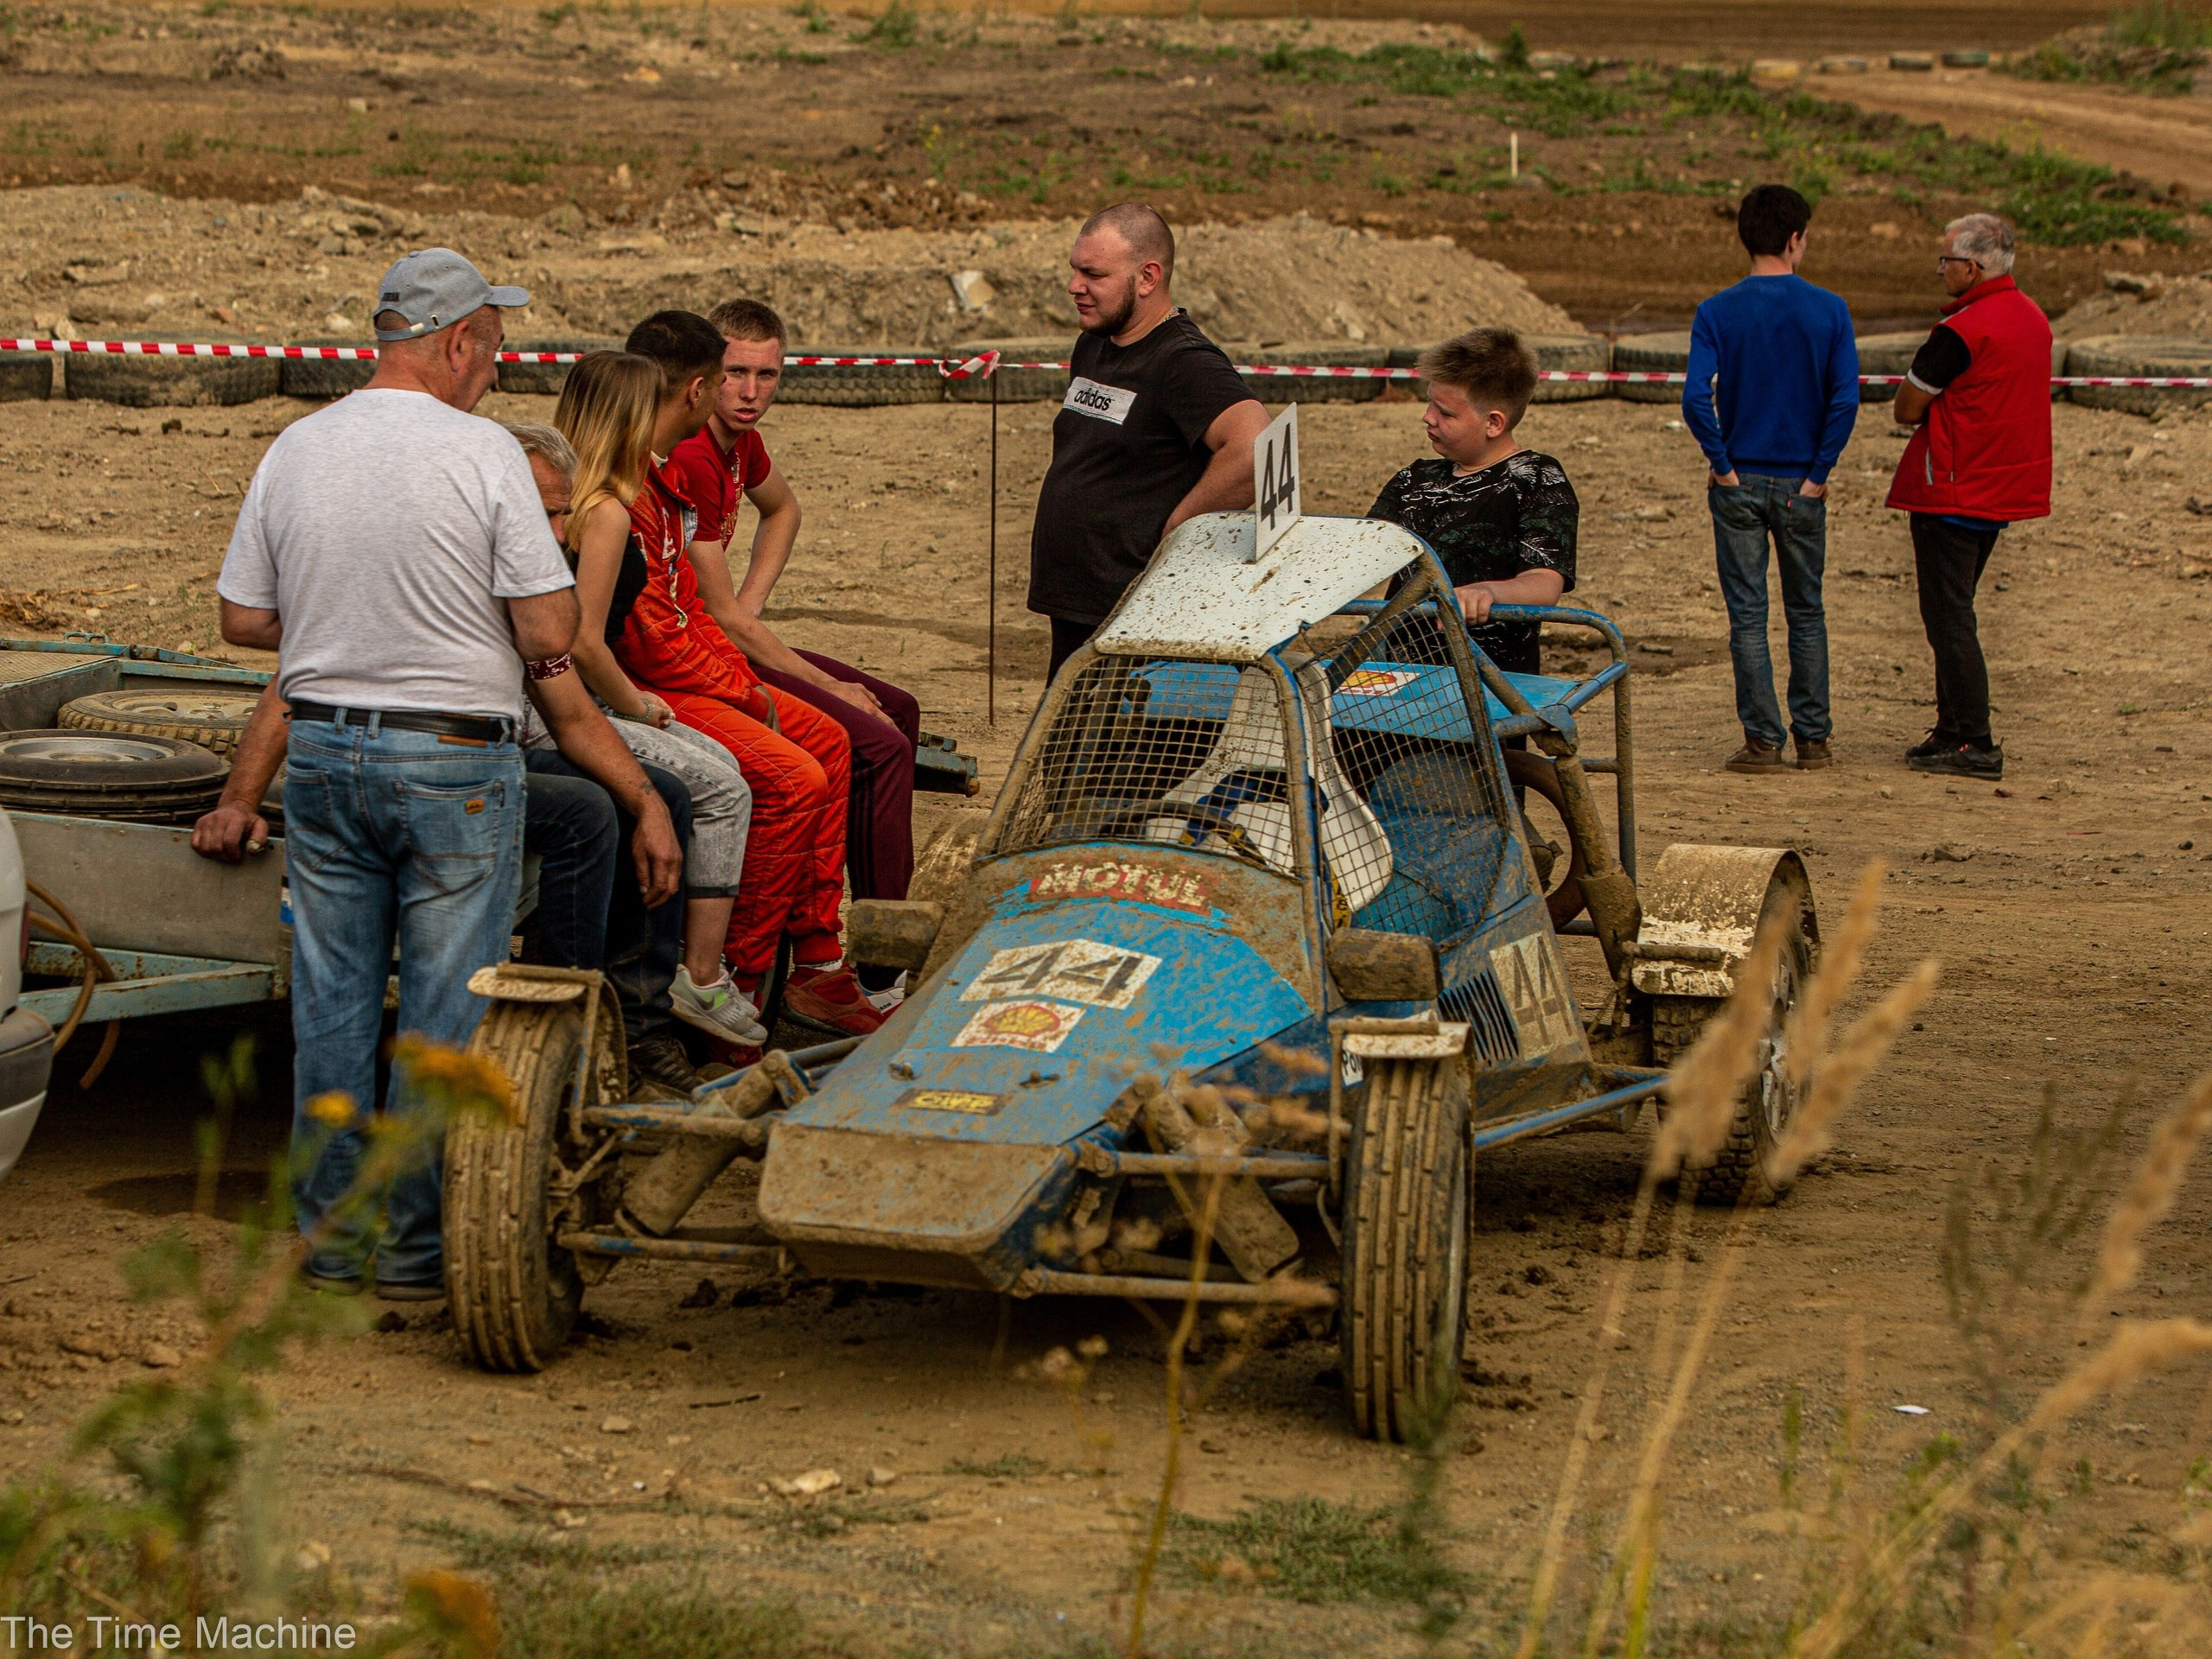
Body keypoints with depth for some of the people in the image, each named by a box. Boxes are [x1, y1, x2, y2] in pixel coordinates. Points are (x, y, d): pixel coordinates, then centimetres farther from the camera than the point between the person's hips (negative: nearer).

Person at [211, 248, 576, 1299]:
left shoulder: (295, 451, 2)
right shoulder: (483, 454, -13)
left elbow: (243, 619, 6)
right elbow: (550, 631, -15)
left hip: (321, 749, 5)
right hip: (453, 761, -5)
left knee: (331, 999, 12)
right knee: (445, 1009, 3)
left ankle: (329, 1231, 17)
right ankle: (417, 1241, 6)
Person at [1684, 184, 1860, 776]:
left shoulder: (1718, 312, -6)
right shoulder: (1828, 310, -4)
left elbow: (1696, 397, -16)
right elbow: (1845, 399, -12)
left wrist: (1721, 462, -6)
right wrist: (1819, 473, -4)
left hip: (1739, 481, -1)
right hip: (1801, 483, 1)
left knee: (1747, 615, 3)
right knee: (1806, 614, 13)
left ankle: (1763, 741, 1)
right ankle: (1813, 739, 14)